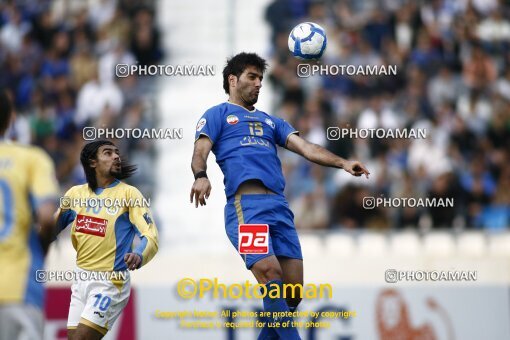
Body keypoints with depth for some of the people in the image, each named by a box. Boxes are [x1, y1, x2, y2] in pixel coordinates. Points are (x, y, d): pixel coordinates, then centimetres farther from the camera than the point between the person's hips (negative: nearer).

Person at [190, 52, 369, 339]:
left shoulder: (271, 121, 32)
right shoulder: (217, 115, 17)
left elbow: (305, 147, 19)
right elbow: (200, 153, 2)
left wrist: (342, 163, 2)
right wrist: (201, 175, -22)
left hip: (279, 206, 6)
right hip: (245, 204, -6)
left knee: (292, 292, -3)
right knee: (270, 274, -23)